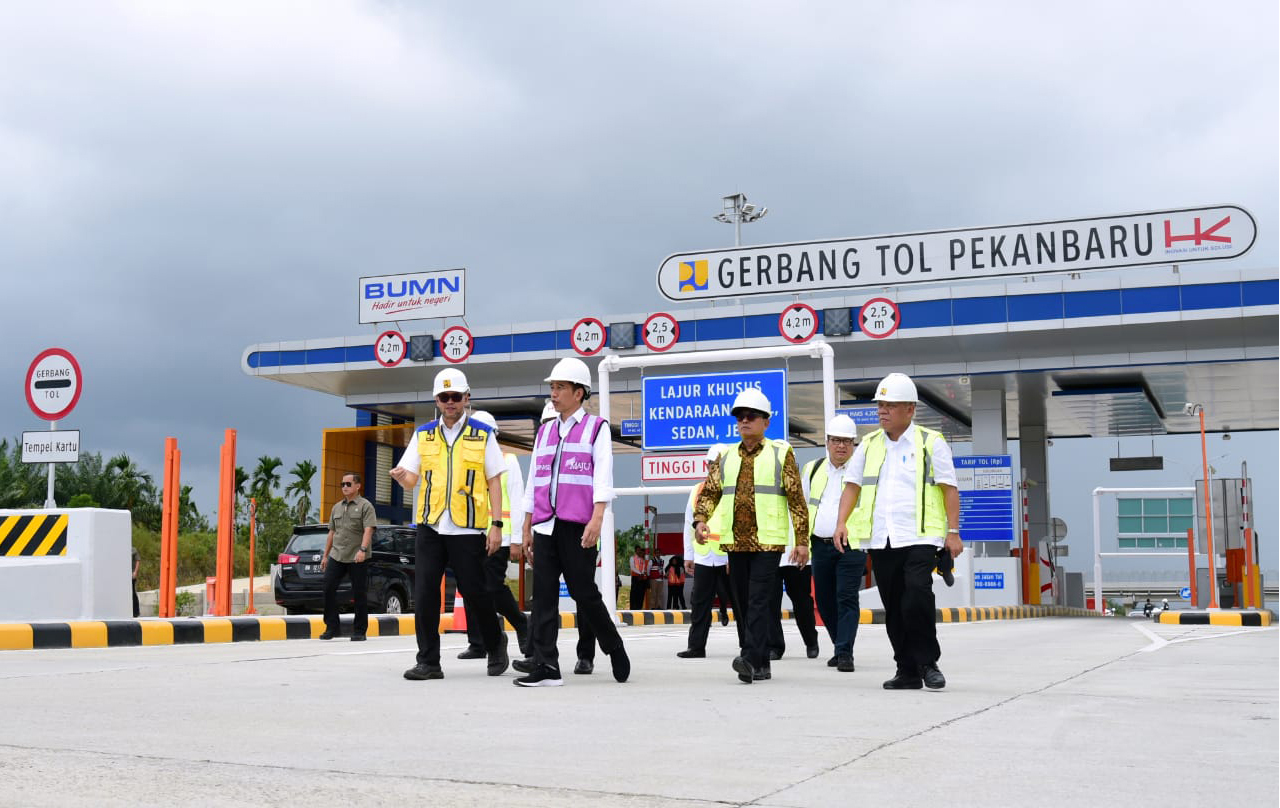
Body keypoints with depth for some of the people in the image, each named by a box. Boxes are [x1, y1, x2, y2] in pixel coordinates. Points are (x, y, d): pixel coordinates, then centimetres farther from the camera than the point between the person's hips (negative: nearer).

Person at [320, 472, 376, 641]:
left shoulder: (365, 506, -2)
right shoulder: (337, 507, 17)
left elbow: (368, 530, -14)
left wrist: (363, 549, -28)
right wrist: (325, 555, 18)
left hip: (357, 558, -5)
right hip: (336, 556, 6)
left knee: (359, 594, 0)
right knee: (328, 589, -3)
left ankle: (359, 631, 7)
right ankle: (332, 627, 5)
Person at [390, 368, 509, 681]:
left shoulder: (483, 434, 4)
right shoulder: (423, 435, 11)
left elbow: (494, 482, 3)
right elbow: (411, 479, 9)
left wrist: (496, 524, -4)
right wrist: (401, 475, -15)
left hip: (468, 528, -3)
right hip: (430, 526, 3)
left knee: (474, 591, 1)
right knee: (424, 594, -3)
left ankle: (496, 645, 25)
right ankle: (428, 661, 4)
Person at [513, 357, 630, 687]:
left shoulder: (596, 428, 3)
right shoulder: (545, 431, 19)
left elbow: (603, 477, -6)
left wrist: (596, 520, -17)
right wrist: (526, 527, 18)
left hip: (578, 525, -5)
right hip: (545, 525, 5)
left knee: (584, 593, -2)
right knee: (543, 595, -1)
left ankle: (616, 650, 18)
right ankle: (545, 666, 0)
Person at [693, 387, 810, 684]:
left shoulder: (781, 454, 2)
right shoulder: (725, 457, 13)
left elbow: (796, 498, 0)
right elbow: (709, 492, 10)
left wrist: (802, 540, -5)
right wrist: (701, 520, -9)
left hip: (768, 540, -5)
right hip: (736, 542, 5)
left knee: (758, 600, -14)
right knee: (744, 602, 7)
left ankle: (752, 659, -20)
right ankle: (761, 665, 15)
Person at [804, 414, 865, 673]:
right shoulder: (812, 470, 12)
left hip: (852, 546, -4)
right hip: (820, 545, 5)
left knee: (847, 598, -11)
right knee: (824, 600, 10)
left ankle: (845, 653, -9)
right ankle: (840, 648, 25)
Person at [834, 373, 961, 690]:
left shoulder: (931, 443, 2)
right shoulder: (869, 445, 14)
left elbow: (950, 489, 0)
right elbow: (852, 486, 13)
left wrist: (953, 532, -7)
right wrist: (842, 523, -1)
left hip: (919, 537, -5)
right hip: (880, 540, 5)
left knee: (917, 598, -18)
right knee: (894, 608, 7)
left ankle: (928, 663, -1)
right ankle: (907, 671, 16)